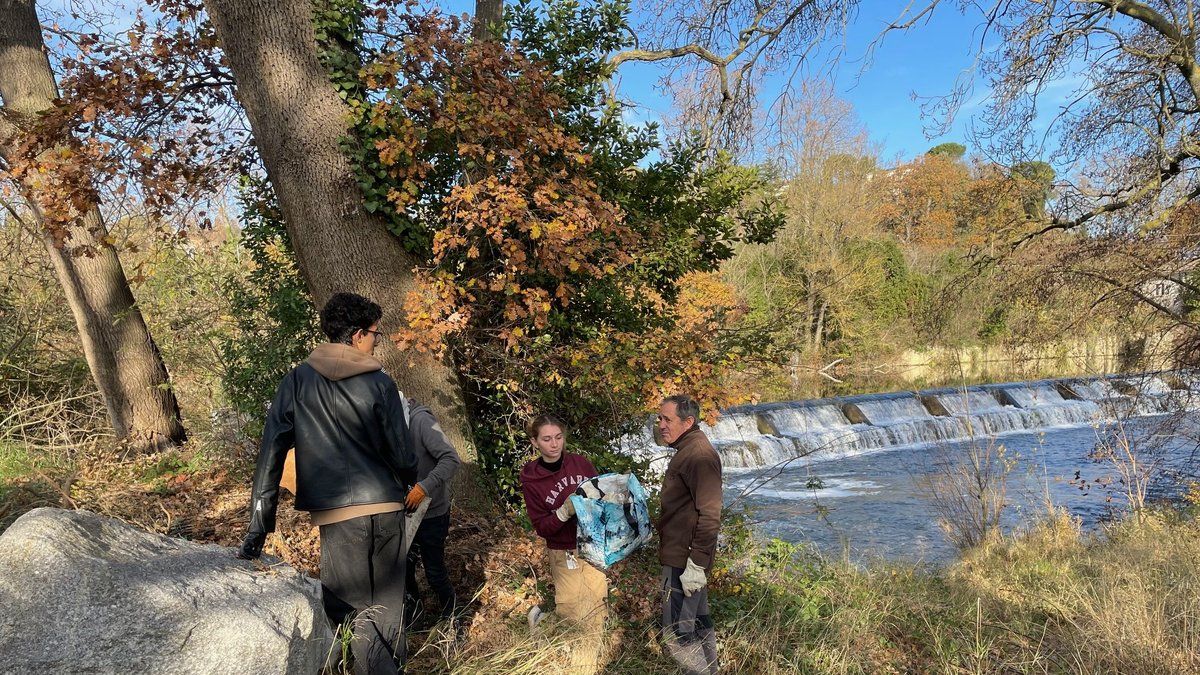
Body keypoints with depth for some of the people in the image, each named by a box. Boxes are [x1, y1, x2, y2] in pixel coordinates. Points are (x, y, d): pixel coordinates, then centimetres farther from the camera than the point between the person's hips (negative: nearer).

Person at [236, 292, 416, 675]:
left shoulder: (298, 381, -1)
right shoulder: (379, 382, -3)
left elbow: (272, 450, -4)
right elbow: (401, 453, 0)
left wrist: (260, 524, -1)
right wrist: (406, 487, 22)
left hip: (338, 515, -1)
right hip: (386, 509, 1)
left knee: (350, 615, 9)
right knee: (388, 610, 15)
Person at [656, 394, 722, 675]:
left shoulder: (699, 456, -20)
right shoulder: (689, 449, 12)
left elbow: (709, 515, -24)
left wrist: (696, 564, -24)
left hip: (684, 561, -10)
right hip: (688, 556, 10)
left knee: (677, 631, -4)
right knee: (699, 622, 19)